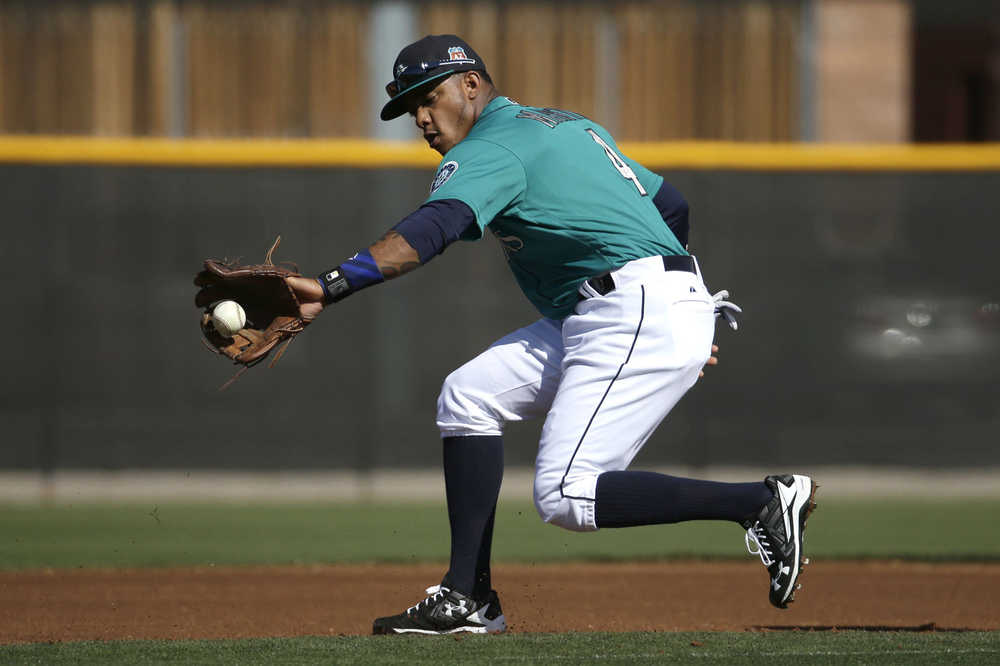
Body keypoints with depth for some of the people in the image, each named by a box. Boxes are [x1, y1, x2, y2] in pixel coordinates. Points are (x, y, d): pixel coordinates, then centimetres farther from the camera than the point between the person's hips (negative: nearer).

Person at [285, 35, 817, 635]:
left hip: (639, 315, -10)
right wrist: (686, 308, 32)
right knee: (468, 396, 9)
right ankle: (467, 599, 5)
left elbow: (432, 230, -26)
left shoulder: (491, 151, -6)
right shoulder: (570, 126, 24)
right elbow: (671, 203, 28)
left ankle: (763, 503, -13)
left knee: (565, 498, -15)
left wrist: (331, 287, -37)